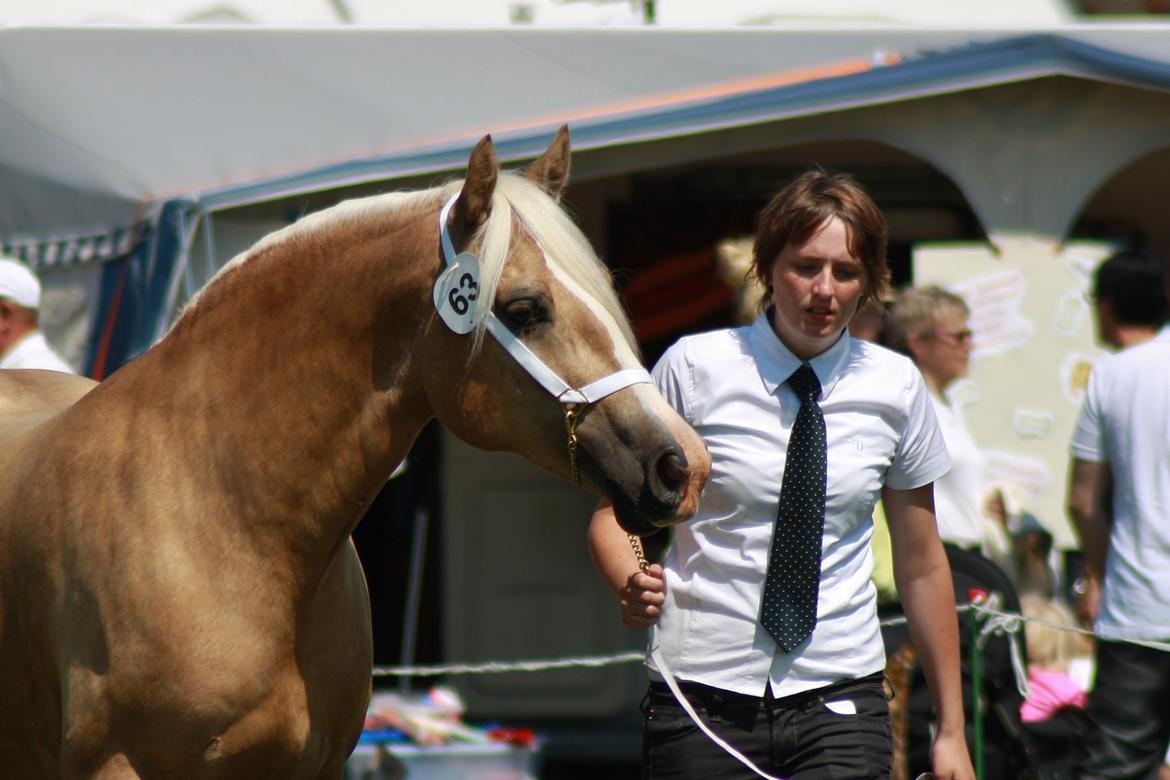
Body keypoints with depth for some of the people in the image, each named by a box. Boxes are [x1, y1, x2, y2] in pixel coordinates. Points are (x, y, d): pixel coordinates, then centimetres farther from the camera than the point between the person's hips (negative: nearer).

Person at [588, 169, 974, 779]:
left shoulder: (895, 387, 5)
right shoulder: (696, 369, -2)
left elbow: (921, 564, 12)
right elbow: (614, 513, 4)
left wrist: (951, 730, 13)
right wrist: (631, 585, -20)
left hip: (840, 700, 1)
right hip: (704, 694, -1)